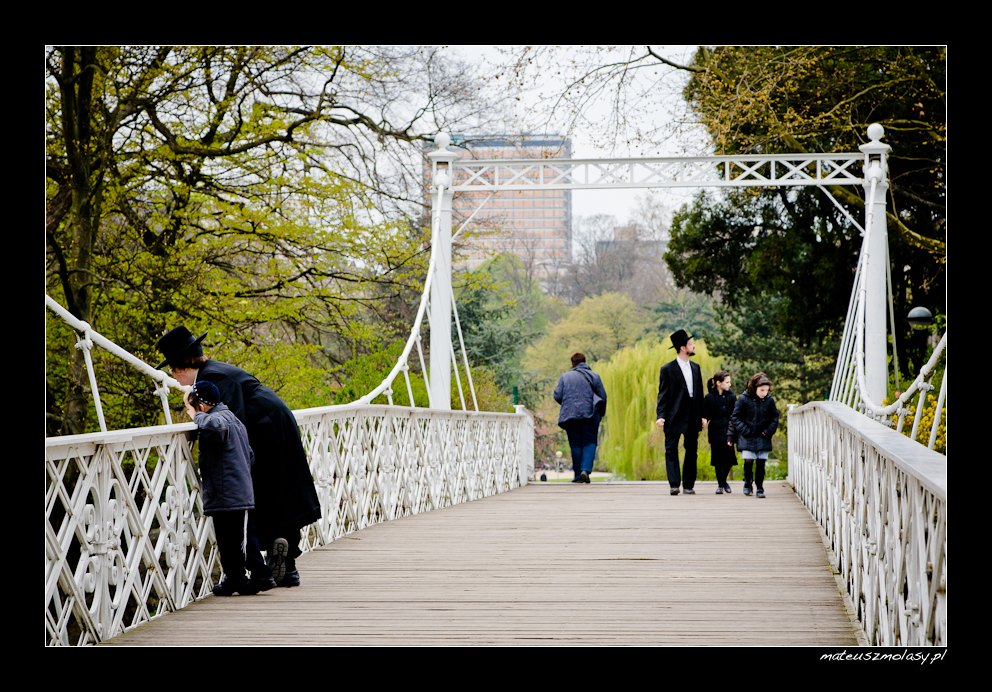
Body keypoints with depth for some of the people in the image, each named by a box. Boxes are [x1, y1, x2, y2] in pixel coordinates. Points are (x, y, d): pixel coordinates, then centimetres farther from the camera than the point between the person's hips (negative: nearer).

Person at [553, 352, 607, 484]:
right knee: (589, 443, 3)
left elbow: (557, 396, 1)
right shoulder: (593, 376, 6)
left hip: (570, 415, 1)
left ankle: (578, 474, 5)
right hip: (589, 414, -1)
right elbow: (603, 397, 3)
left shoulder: (565, 376, 7)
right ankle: (585, 470, -17)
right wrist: (601, 414, 15)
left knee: (575, 445, 7)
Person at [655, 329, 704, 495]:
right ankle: (674, 484, -7)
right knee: (671, 451, -6)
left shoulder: (695, 368, 13)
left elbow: (700, 393, 15)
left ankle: (688, 485, 12)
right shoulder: (667, 369, -4)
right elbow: (663, 394, -6)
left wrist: (702, 415, 10)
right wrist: (661, 416, -16)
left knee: (691, 452, 7)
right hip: (674, 418, -5)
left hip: (692, 418, 5)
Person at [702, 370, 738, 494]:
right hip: (715, 432, -2)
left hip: (728, 430, 2)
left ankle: (724, 480, 25)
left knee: (729, 457, 0)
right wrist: (704, 420, -20)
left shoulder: (731, 396, 3)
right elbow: (705, 414, 1)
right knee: (718, 458, 0)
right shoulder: (709, 398, -4)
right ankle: (720, 485, 11)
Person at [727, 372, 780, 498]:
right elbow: (735, 417, -3)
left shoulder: (769, 400, -1)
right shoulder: (744, 399, -9)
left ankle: (760, 488, 9)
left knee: (761, 463, -1)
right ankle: (747, 483, 14)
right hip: (747, 436, -2)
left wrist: (768, 431, -2)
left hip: (763, 436, 2)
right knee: (748, 461, -9)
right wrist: (745, 431, -9)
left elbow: (774, 417, 10)